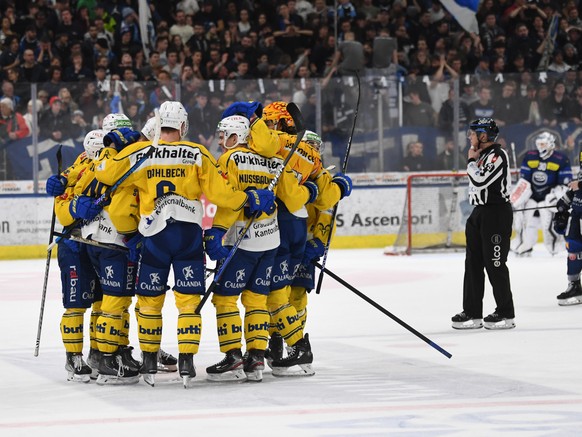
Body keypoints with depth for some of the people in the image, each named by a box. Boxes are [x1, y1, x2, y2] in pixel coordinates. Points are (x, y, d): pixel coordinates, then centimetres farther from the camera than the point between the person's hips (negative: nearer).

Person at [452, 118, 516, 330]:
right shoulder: (482, 155, 16)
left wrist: (471, 161, -9)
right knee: (473, 263, 8)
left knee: (495, 264, -7)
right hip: (479, 213, 10)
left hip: (497, 214, -10)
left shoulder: (498, 155, -15)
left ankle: (506, 313, 1)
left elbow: (480, 181, -24)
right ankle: (472, 313, 12)